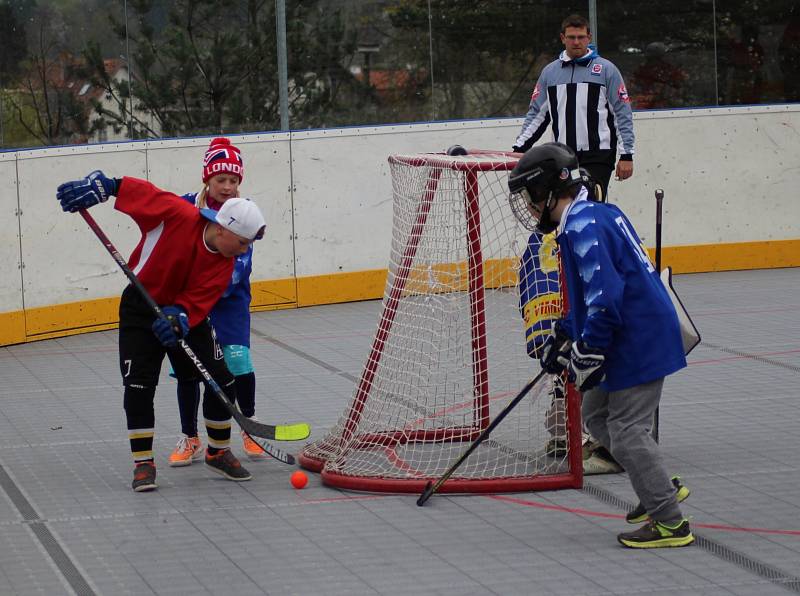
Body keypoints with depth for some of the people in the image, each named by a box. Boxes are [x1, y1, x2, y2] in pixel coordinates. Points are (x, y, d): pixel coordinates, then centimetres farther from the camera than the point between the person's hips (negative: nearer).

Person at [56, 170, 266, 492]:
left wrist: (179, 317, -38)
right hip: (141, 307, -4)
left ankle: (219, 452, 18)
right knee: (139, 386, -13)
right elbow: (135, 190, -16)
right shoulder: (177, 215, -27)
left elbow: (199, 299, -19)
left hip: (189, 313, 4)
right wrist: (98, 186, -21)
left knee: (222, 381, -1)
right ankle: (143, 462, -2)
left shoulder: (224, 263, -13)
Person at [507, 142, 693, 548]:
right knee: (596, 413, 18)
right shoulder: (599, 215, 14)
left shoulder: (583, 228, -19)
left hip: (639, 343, -10)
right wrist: (563, 336, 23)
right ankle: (659, 488, 23)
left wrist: (587, 354, -20)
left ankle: (670, 523, -1)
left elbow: (605, 297, -26)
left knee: (627, 431, -6)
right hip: (644, 334, 10)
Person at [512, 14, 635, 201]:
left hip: (598, 157, -4)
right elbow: (536, 114, 17)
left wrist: (626, 155, -4)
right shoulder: (550, 72, 13)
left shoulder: (606, 69, 2)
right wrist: (519, 147, 6)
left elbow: (623, 114, 1)